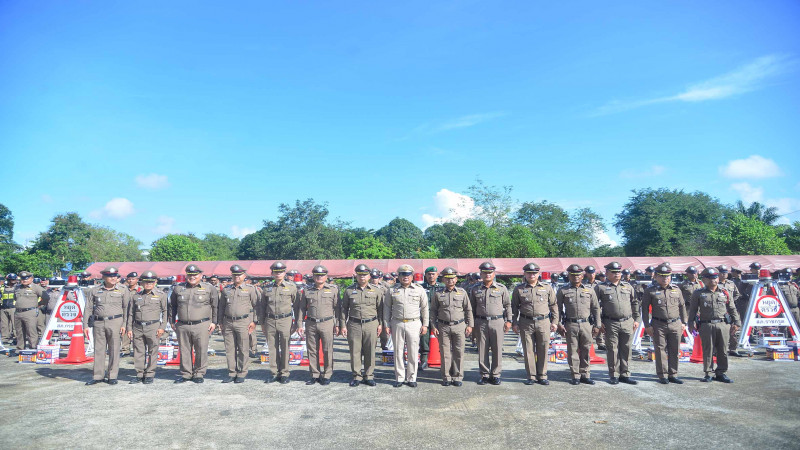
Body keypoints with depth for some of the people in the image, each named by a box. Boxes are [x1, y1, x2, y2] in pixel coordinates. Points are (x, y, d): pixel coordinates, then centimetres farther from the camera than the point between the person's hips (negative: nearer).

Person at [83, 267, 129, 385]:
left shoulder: (123, 290, 3)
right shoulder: (94, 290, 7)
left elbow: (126, 308, 3)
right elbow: (88, 308, 11)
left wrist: (124, 324, -3)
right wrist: (85, 325, 5)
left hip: (115, 322, -2)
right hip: (98, 323, 2)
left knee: (114, 350, 2)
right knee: (98, 349, 6)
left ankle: (112, 376, 11)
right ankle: (98, 376, 16)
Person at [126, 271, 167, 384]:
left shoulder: (161, 295, 3)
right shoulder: (135, 295, 11)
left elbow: (165, 311, 3)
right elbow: (131, 313, 15)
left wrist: (162, 327, -4)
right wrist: (129, 328, 9)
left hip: (153, 327, -3)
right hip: (138, 327, 3)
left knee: (152, 352, 1)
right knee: (138, 352, 6)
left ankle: (149, 375, 10)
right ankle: (139, 374, 17)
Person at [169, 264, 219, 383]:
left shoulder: (209, 289, 3)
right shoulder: (178, 288, 11)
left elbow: (215, 306, 7)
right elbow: (172, 306, 20)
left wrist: (214, 322, 4)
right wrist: (172, 321, 17)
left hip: (201, 325, -2)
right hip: (182, 326, 2)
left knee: (201, 351, 1)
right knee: (184, 351, 9)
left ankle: (199, 373, 15)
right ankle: (186, 374, 22)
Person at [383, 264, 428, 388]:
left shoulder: (419, 290, 4)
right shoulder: (392, 290, 4)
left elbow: (424, 308, 8)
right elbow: (387, 308, 8)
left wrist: (425, 325, 3)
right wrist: (386, 325, 3)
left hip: (414, 324, 0)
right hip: (397, 323, 1)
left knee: (413, 352, 2)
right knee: (398, 351, 5)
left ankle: (411, 378, 14)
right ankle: (399, 378, 16)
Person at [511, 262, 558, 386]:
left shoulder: (547, 288, 8)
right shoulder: (519, 289, 6)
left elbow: (554, 305, 12)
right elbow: (514, 307, 8)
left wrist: (554, 322, 7)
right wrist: (514, 323, 3)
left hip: (543, 322, 1)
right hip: (526, 323, 0)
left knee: (543, 350, 4)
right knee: (528, 350, 3)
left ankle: (542, 376, 16)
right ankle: (531, 376, 13)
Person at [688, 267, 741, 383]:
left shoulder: (725, 293, 12)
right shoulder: (698, 294, 5)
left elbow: (732, 309, 16)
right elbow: (693, 309, 6)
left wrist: (736, 322, 8)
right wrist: (691, 323, -2)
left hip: (723, 325, 2)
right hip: (707, 325, -2)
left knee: (723, 350, 6)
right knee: (708, 350, 1)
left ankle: (721, 373, 17)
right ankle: (708, 373, 10)